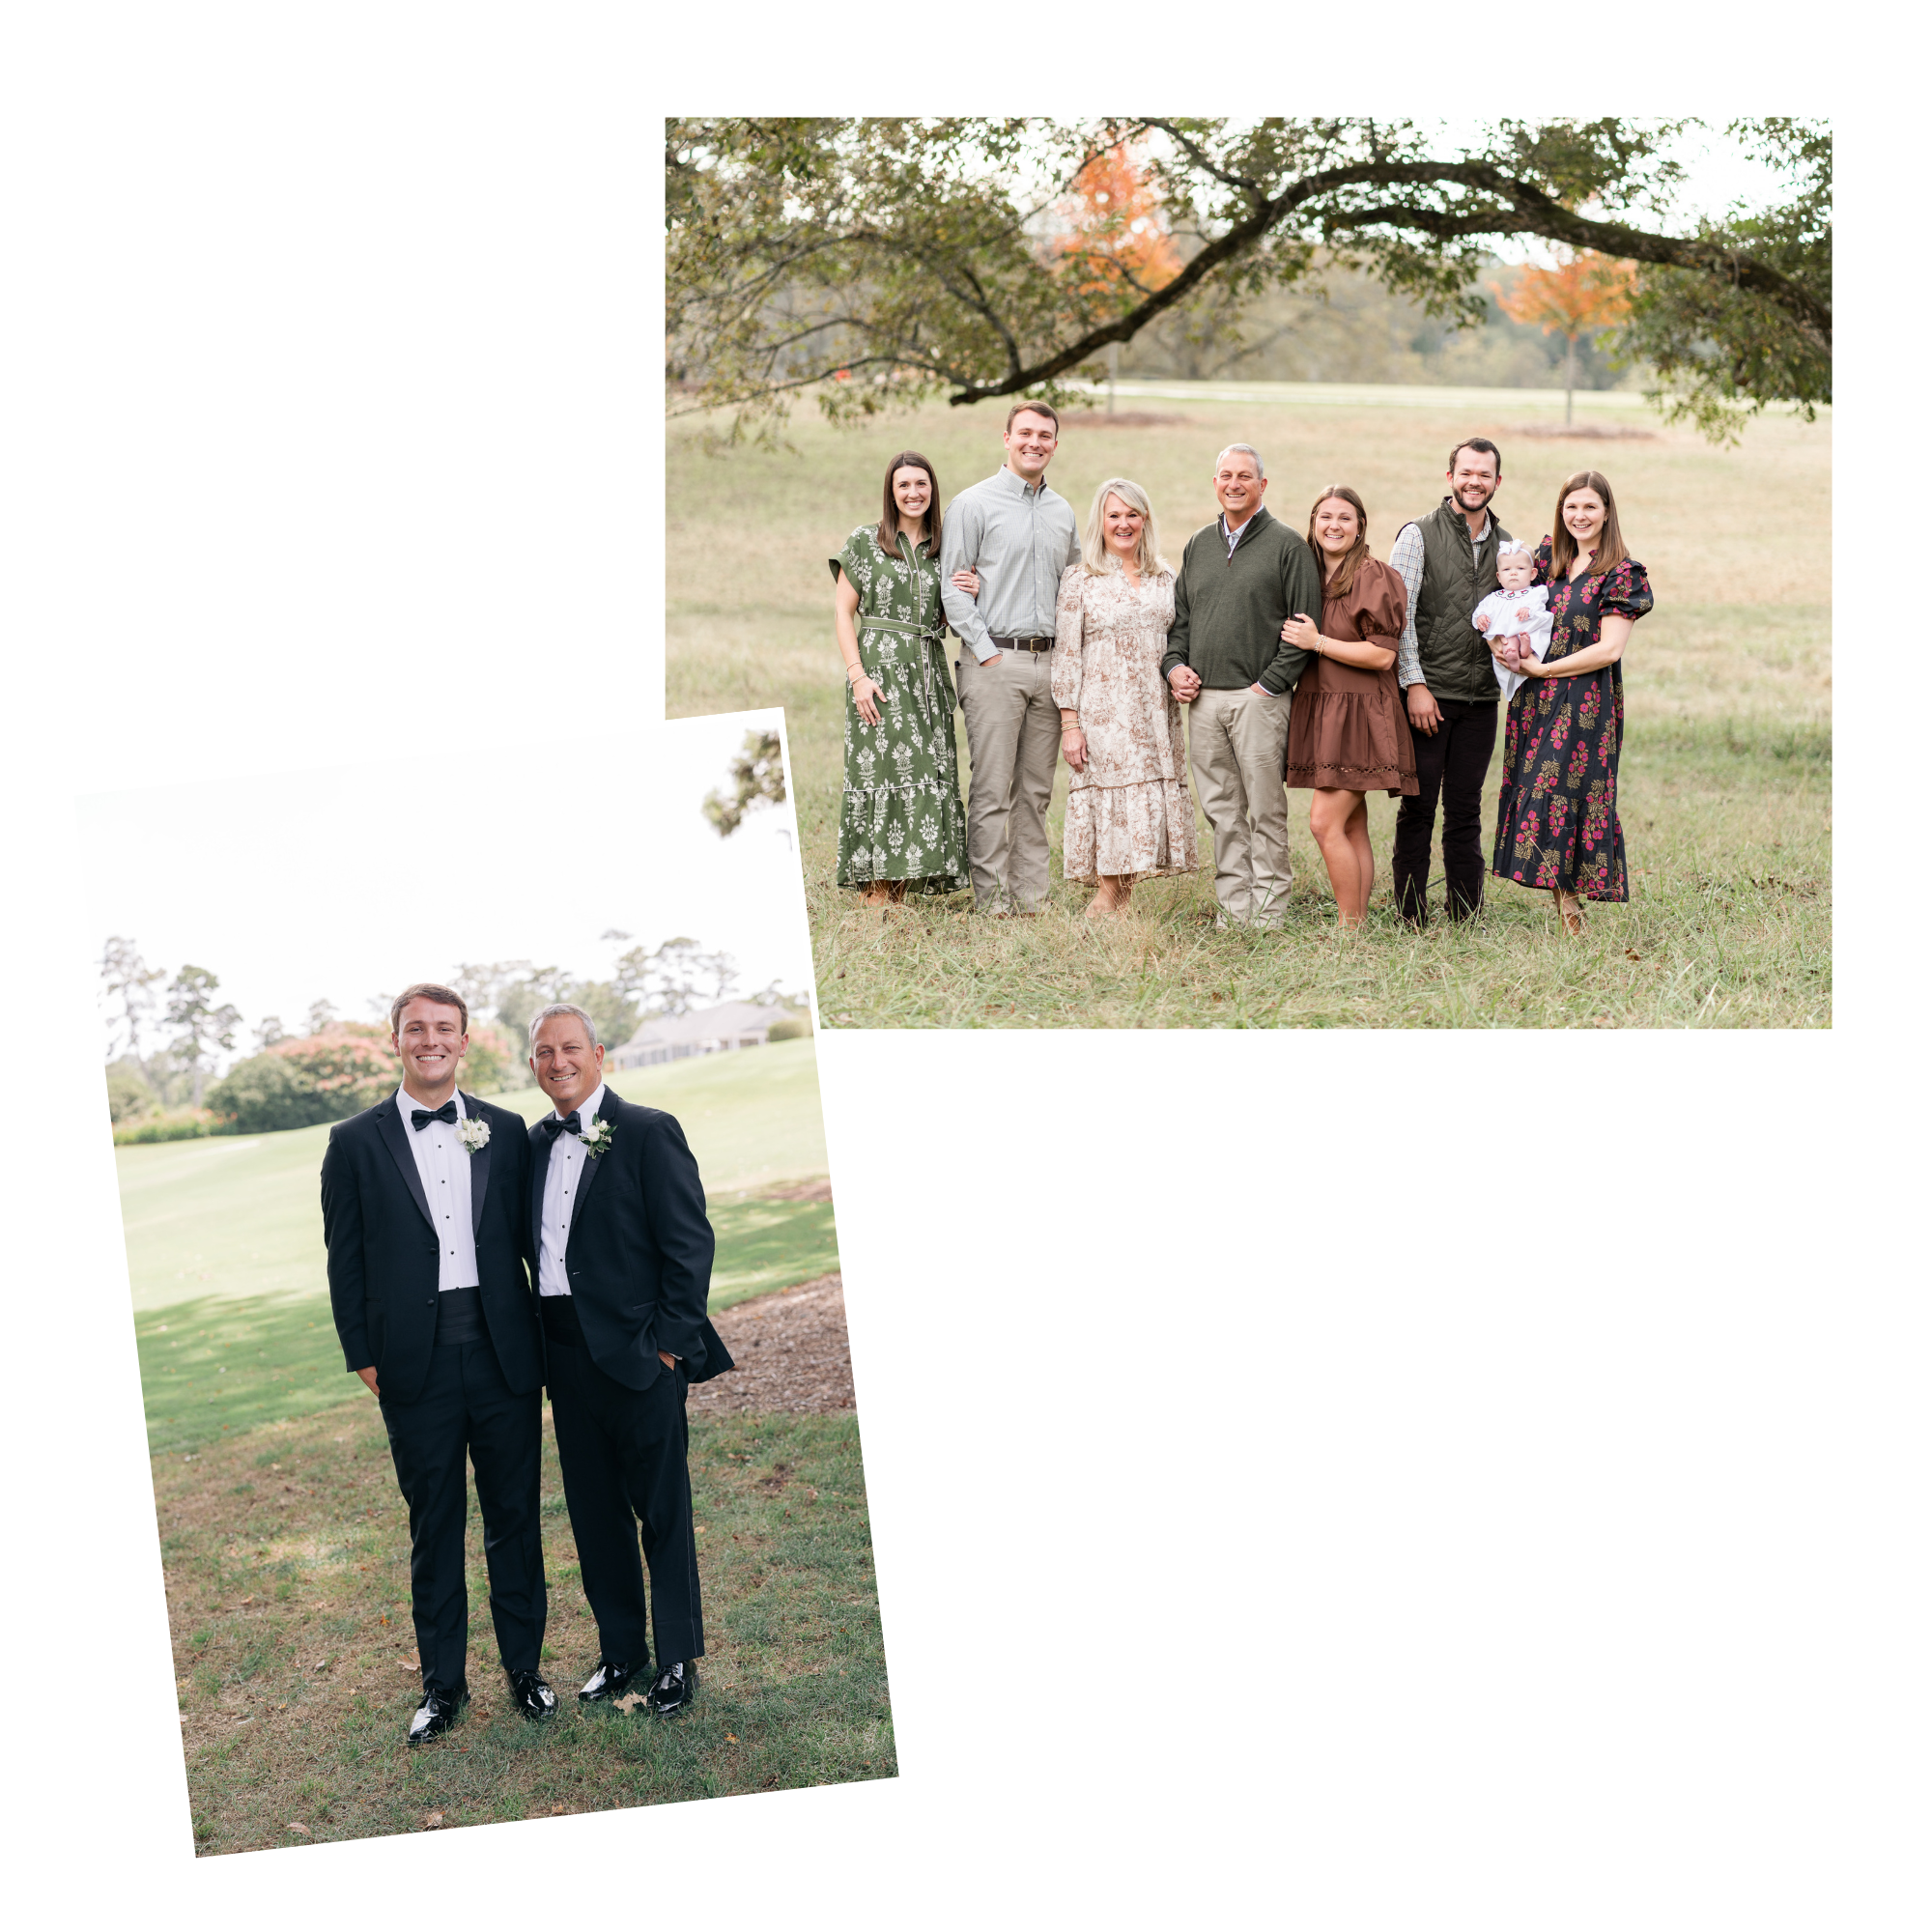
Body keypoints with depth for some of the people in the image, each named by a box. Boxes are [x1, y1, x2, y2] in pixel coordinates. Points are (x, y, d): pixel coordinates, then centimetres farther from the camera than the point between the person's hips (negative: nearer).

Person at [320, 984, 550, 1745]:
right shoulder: (356, 1142, 1)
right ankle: (443, 1683, 19)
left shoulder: (505, 1132, 5)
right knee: (434, 1529, 8)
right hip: (416, 1365, -1)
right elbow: (345, 1260, 3)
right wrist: (363, 1357, -2)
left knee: (515, 1517, 9)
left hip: (503, 1357, 1)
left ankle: (524, 1667, 22)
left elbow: (530, 1237, 7)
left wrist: (542, 1343, 2)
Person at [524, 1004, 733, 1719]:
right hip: (566, 1352, 6)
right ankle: (621, 1652, 24)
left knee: (663, 1511, 2)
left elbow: (690, 1242, -10)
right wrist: (541, 1345, 8)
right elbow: (534, 1245, 16)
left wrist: (671, 1340, -13)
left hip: (639, 1354, -6)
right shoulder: (534, 1144, 11)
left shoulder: (648, 1132, -7)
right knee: (594, 1512, 12)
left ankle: (678, 1660, 11)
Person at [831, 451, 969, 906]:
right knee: (884, 768, -10)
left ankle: (898, 889, 5)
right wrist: (858, 675, -11)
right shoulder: (865, 541, 2)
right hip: (880, 667, -5)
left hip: (928, 672, 5)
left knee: (926, 774, 0)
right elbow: (843, 612, -1)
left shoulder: (943, 549, 14)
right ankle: (873, 892, -8)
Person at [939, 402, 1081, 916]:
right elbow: (952, 586, -5)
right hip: (995, 661, -5)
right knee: (992, 789, -6)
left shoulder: (1063, 513, 16)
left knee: (1035, 790, 8)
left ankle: (1030, 897, 12)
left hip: (1049, 662, 6)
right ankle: (991, 900, -3)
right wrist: (985, 650, -11)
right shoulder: (974, 504, -1)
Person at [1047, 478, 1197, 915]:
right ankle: (1107, 899, -1)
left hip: (1156, 714, 4)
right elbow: (1066, 655, -3)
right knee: (1110, 801, -8)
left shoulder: (1164, 578, 12)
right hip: (1103, 711, -4)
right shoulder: (1080, 579, 0)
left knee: (1150, 806, 1)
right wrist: (1069, 722, -9)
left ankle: (1120, 899, 7)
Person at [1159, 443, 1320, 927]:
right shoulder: (1199, 545, 17)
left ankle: (1269, 909, 3)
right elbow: (1180, 616, 22)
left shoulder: (1287, 546, 0)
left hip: (1258, 698, -5)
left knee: (1265, 809, -3)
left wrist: (1269, 683, -11)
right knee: (1221, 809, 6)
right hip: (1202, 697, 5)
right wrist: (1174, 664, 5)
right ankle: (1233, 906, 11)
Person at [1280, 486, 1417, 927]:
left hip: (1359, 714, -8)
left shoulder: (1373, 577, -10)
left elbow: (1383, 656, -15)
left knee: (1325, 821, -14)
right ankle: (1356, 926, 9)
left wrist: (1317, 642, -13)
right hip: (1320, 710, 8)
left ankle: (1349, 927, -7)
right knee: (1352, 830, 8)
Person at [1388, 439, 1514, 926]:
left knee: (1465, 811, 7)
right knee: (1418, 807, -2)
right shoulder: (1418, 535, -2)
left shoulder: (1505, 545, 13)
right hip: (1427, 696, -4)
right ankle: (1412, 918, 4)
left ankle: (1466, 917, 12)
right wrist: (1415, 685, -12)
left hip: (1480, 698, 4)